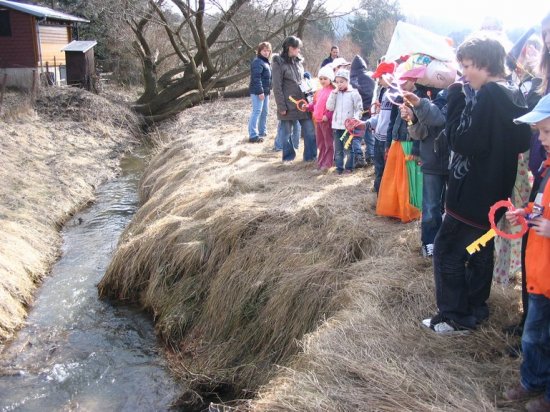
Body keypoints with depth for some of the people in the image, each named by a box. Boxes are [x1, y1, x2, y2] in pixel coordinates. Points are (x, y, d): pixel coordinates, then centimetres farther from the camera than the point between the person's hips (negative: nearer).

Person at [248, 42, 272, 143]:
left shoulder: (266, 62, 18)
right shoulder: (257, 62, -14)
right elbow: (256, 78, -21)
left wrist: (268, 90, 20)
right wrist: (260, 91, -25)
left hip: (265, 91, 10)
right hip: (257, 92, -10)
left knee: (265, 112, 16)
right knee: (257, 112, -12)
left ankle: (262, 131, 28)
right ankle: (253, 135, -13)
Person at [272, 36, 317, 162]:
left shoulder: (298, 61, 12)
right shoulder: (279, 63, -8)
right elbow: (277, 87, -10)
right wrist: (281, 106, -14)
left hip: (302, 102, 6)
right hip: (288, 104, -5)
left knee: (310, 130, 2)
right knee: (286, 132, 5)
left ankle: (311, 156, 13)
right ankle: (288, 156, 21)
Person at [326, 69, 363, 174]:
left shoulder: (354, 93, -4)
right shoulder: (335, 93, 9)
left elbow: (359, 109, -4)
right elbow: (329, 107, 0)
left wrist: (355, 119, -19)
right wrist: (334, 93, -5)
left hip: (348, 125, -4)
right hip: (336, 125, 4)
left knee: (348, 148, 3)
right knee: (338, 149, 10)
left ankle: (349, 167, 14)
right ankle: (339, 167, 17)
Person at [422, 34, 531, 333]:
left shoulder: (488, 95, -20)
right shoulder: (514, 95, 8)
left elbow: (462, 141, -23)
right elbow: (521, 142, 14)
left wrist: (455, 99, -16)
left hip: (473, 191, -10)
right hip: (496, 191, 10)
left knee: (446, 250, -1)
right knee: (480, 250, 19)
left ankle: (455, 317, 7)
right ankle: (475, 309, 31)